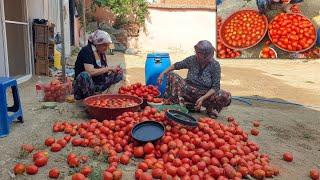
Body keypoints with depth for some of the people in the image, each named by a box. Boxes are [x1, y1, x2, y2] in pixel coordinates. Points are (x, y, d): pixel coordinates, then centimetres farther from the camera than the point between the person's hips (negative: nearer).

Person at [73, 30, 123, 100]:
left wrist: (114, 69, -8)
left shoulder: (102, 53, 8)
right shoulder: (86, 51, -16)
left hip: (98, 85, 7)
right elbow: (91, 72, -28)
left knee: (119, 74, 0)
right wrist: (109, 68, -22)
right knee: (84, 75, -39)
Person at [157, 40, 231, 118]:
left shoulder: (215, 65, -13)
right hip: (189, 91, 3)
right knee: (172, 75, -17)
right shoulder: (192, 59, -5)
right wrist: (163, 73, 2)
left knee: (226, 96, -31)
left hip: (206, 94, -2)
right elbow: (176, 65, 11)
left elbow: (215, 87, -15)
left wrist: (203, 98, -29)